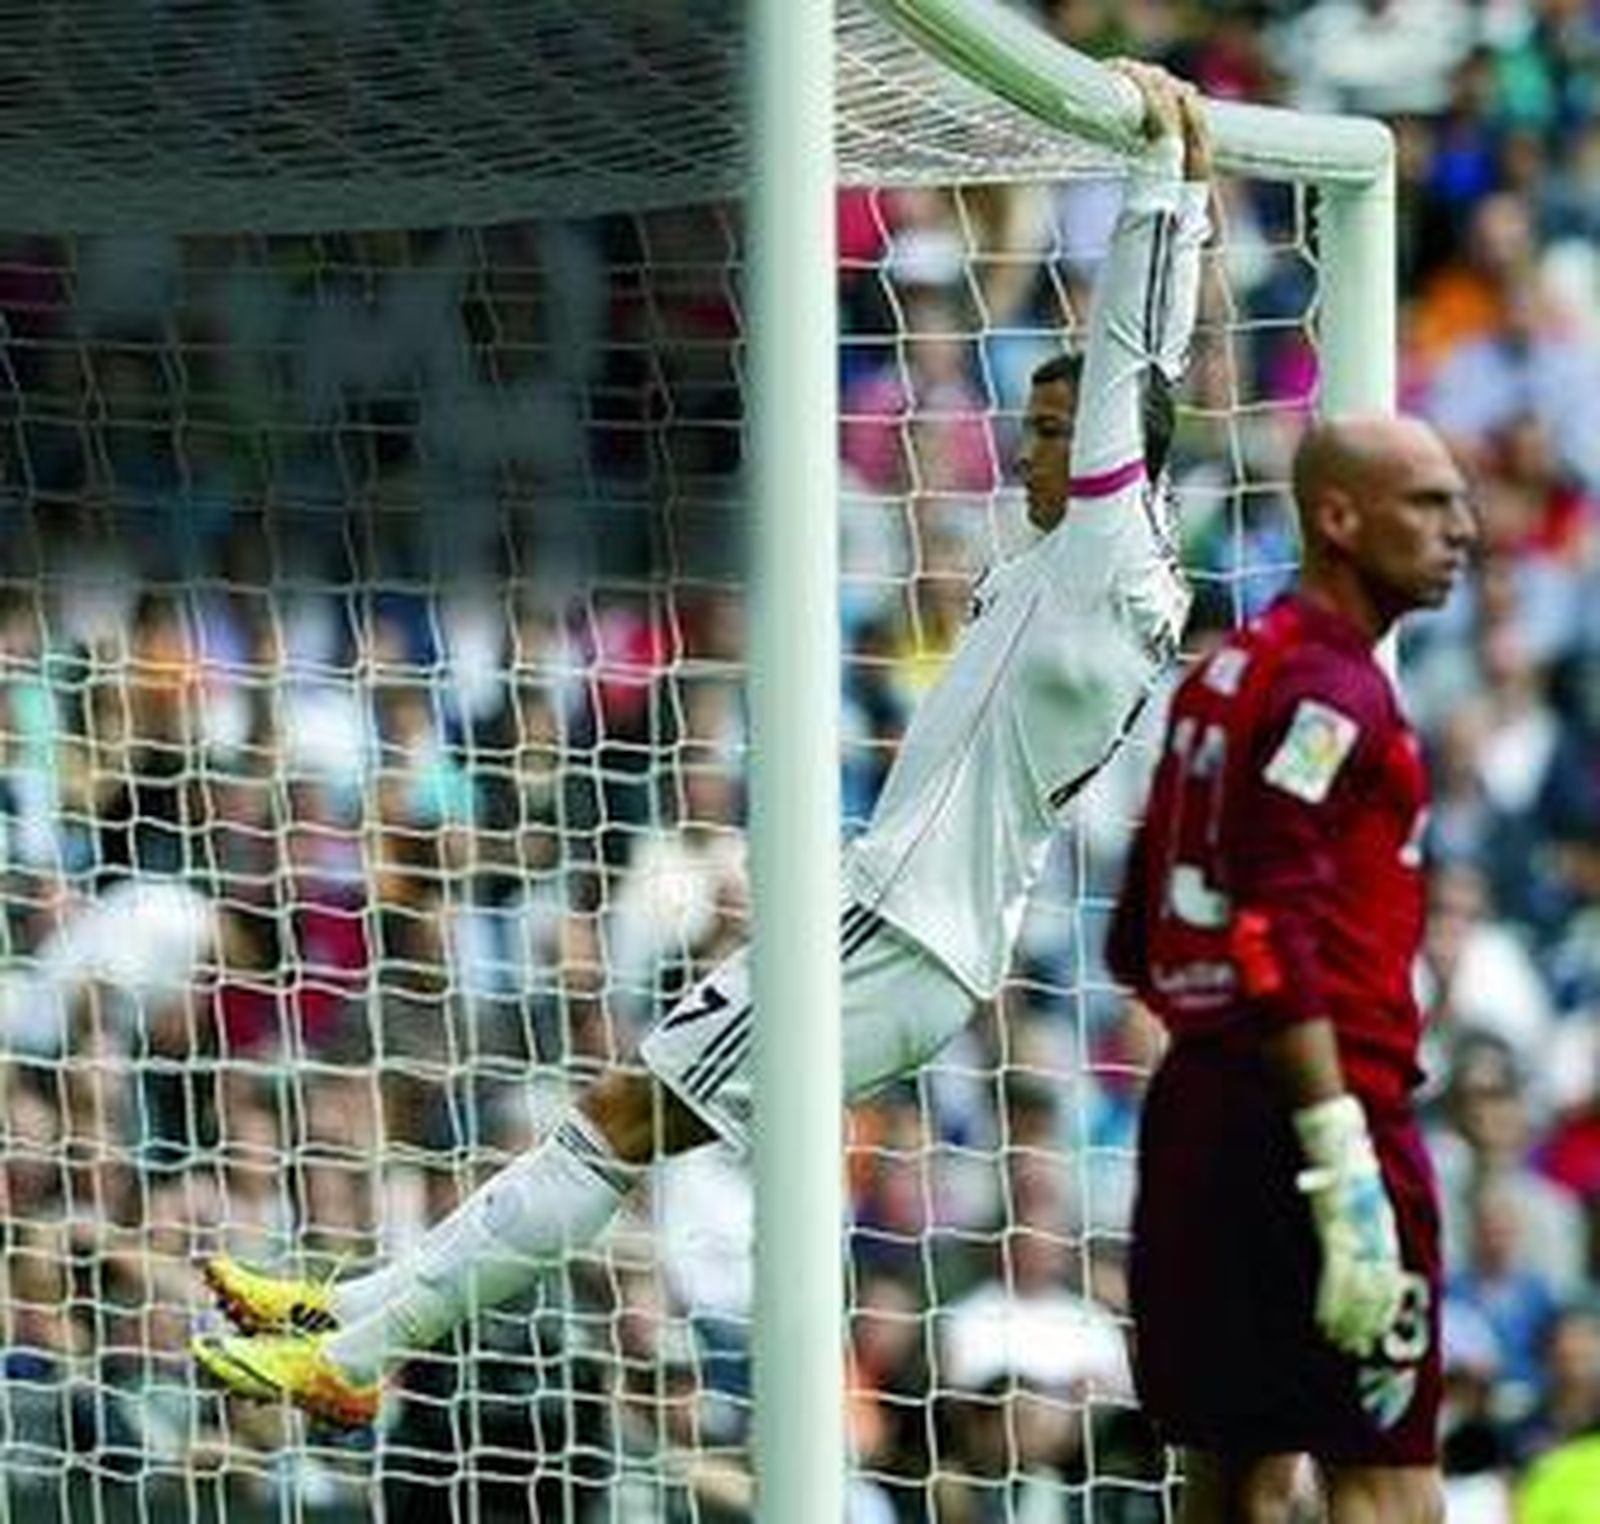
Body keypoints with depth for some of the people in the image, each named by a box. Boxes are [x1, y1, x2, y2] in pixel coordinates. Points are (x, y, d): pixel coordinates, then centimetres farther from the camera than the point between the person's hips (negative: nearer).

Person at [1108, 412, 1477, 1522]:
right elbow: (1274, 936, -21)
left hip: (1198, 1099, 10)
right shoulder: (1328, 686, -11)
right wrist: (1344, 1165, -24)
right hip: (1314, 1101, -10)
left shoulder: (1228, 672, 18)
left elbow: (1139, 940, 21)